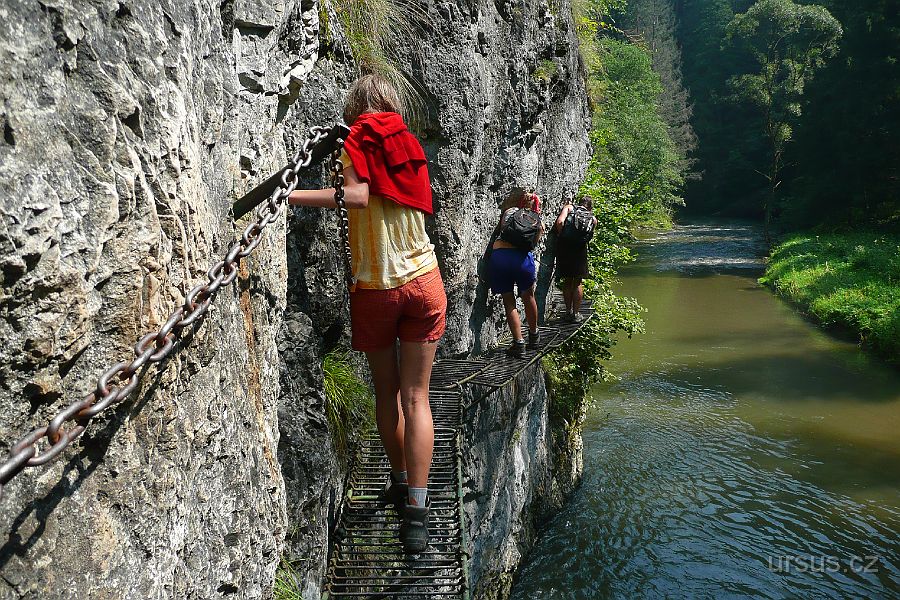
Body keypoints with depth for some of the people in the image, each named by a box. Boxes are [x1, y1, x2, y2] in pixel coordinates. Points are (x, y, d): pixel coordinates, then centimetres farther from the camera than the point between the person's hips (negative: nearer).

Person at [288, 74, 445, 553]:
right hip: (423, 280, 2)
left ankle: (400, 480, 32)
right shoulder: (410, 146, 9)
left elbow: (357, 195, -22)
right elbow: (415, 203, 5)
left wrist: (289, 195, -22)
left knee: (386, 391, 16)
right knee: (415, 398, 3)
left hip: (374, 289, -2)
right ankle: (415, 509, -2)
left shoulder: (353, 143, -4)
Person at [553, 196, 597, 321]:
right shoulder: (593, 219, 16)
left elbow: (560, 222, -9)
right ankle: (575, 313, 16)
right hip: (580, 250, 0)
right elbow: (589, 237, 7)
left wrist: (560, 236, 4)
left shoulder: (569, 207, 10)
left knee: (567, 282, 13)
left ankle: (568, 312, 18)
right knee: (577, 283, 14)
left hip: (564, 247, 0)